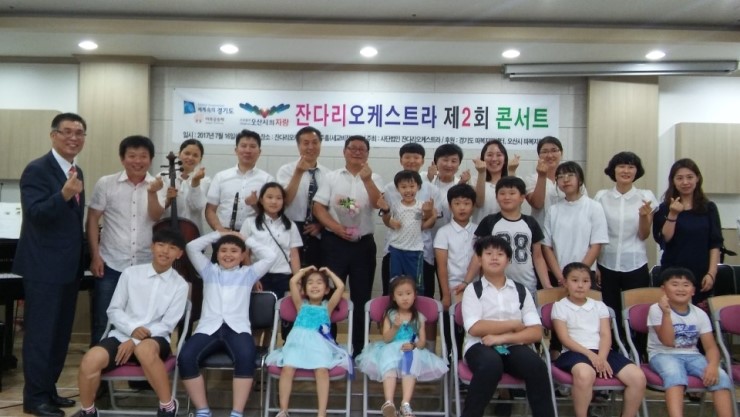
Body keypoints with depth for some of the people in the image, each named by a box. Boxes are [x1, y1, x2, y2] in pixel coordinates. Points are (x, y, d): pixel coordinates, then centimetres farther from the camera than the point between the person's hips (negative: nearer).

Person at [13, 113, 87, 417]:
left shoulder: (76, 171, 11)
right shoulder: (37, 169, -13)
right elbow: (35, 214, -23)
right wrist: (64, 194, -39)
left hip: (69, 266, 8)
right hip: (44, 266, -8)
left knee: (60, 332, 15)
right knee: (41, 332, 0)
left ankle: (48, 390, 27)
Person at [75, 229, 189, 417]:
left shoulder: (180, 285, 2)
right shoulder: (130, 273, 5)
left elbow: (167, 324, -3)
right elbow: (113, 310, 6)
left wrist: (135, 342, -14)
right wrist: (132, 329, -14)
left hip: (154, 339, -2)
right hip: (121, 335, 2)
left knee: (145, 350, -39)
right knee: (91, 360, -28)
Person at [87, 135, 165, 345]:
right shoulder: (106, 183, -2)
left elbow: (155, 217, -10)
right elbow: (92, 220, 1)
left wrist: (152, 192, -25)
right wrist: (95, 256, -4)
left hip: (145, 266, 1)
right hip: (111, 265, -1)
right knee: (102, 323, 6)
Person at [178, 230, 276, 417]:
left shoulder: (248, 273, 21)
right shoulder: (209, 271, 25)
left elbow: (270, 256, 10)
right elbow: (192, 247, 16)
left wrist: (246, 239, 19)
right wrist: (219, 233, 21)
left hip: (237, 328, -1)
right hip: (209, 327, 2)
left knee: (246, 357, -36)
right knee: (185, 357, -29)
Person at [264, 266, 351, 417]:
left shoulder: (327, 306, 21)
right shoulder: (301, 305, 22)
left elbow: (340, 287, 10)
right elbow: (293, 281, 12)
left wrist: (329, 272, 24)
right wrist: (304, 270, 27)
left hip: (319, 343, -1)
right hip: (298, 341, 1)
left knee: (322, 370, -29)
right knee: (287, 368, -25)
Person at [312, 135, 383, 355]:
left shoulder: (373, 179, 5)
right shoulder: (331, 177, 4)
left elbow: (378, 204, -12)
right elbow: (318, 207, -2)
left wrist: (367, 180, -26)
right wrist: (336, 227, -15)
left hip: (363, 244, 1)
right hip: (334, 242, -1)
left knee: (361, 297, 8)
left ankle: (359, 348, 20)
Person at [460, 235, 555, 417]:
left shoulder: (521, 291, 12)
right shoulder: (473, 290, 5)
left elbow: (536, 332, 3)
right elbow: (475, 328, -9)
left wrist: (503, 337, -12)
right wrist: (514, 324, -4)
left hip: (513, 347, 3)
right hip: (481, 347, -3)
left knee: (537, 366, -30)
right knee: (491, 364, -37)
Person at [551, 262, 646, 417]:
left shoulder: (599, 306, 20)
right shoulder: (560, 306, 8)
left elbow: (606, 335, 7)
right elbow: (565, 339, -3)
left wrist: (601, 358, -14)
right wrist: (590, 355, -17)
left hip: (603, 352, 5)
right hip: (575, 352, -4)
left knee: (638, 377, -19)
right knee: (585, 374, -40)